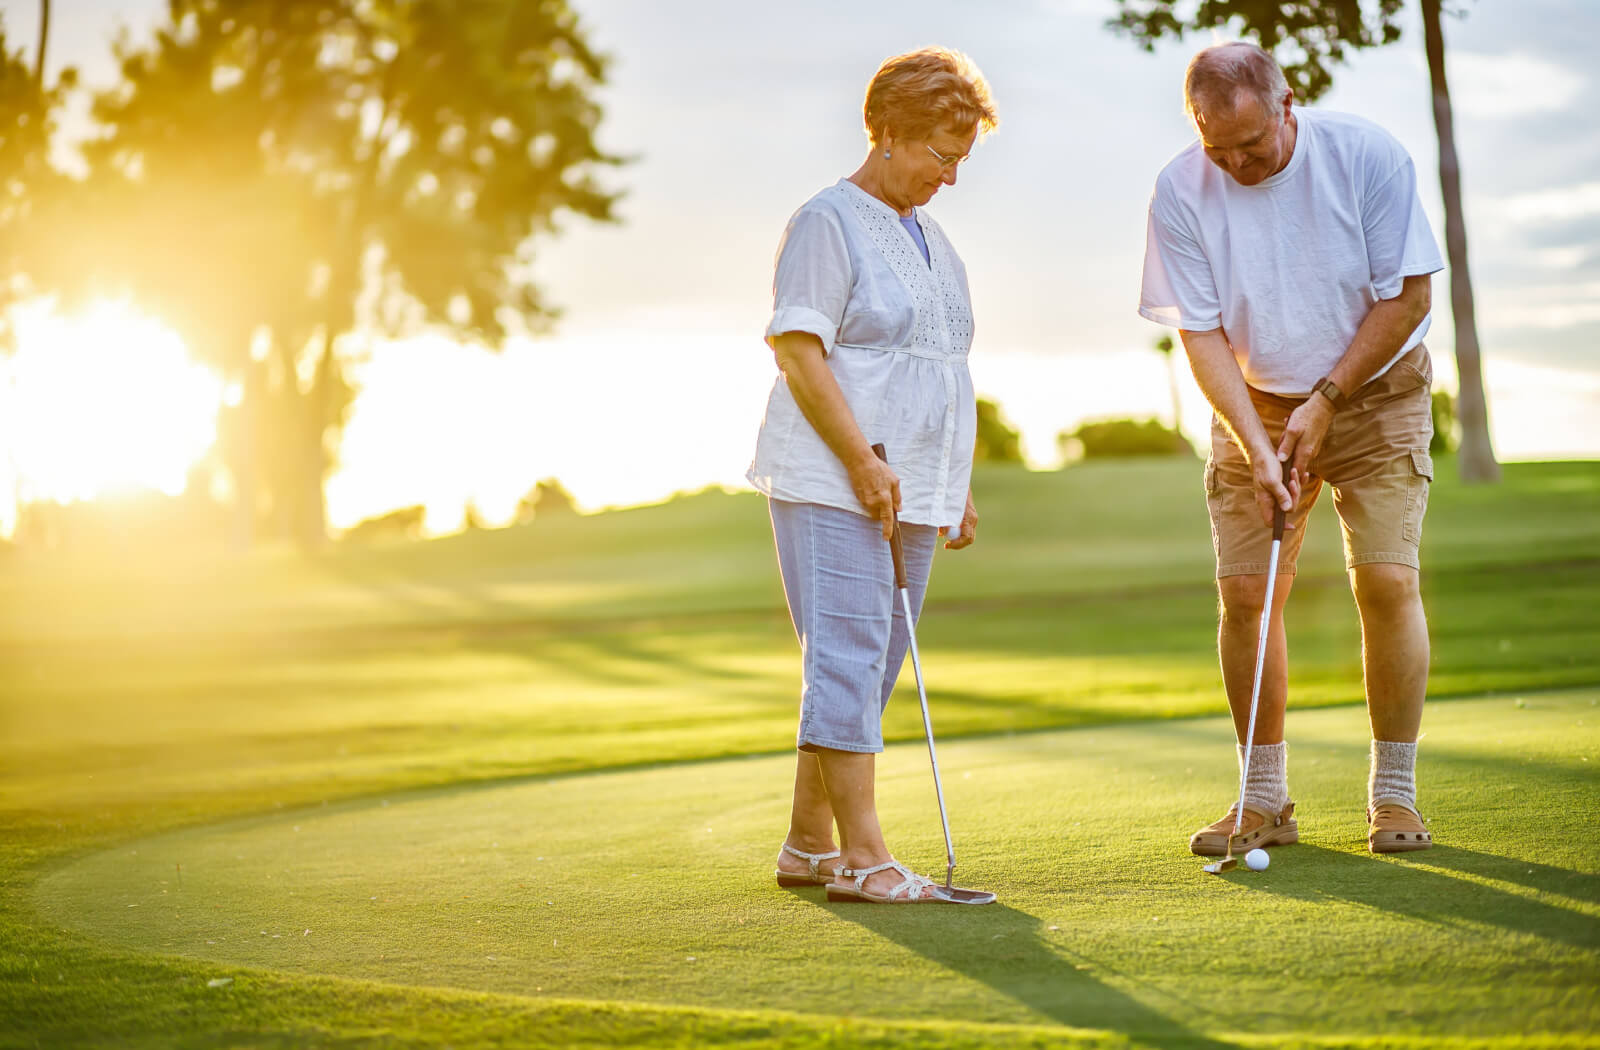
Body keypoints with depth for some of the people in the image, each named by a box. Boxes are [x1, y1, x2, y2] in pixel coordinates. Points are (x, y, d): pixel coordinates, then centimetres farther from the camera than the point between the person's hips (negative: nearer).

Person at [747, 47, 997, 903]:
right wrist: (862, 461, -19)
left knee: (867, 670, 8)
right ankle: (861, 857, -12)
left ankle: (808, 845, 16)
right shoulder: (828, 222, -6)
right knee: (848, 656, -12)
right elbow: (798, 351, -14)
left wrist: (958, 485, 21)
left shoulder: (932, 240, 20)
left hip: (911, 493, 8)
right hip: (830, 485, -8)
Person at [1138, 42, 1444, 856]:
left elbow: (1409, 296, -12)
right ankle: (1264, 802, 6)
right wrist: (1258, 447, -22)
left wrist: (1326, 400, -15)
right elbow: (1201, 333, -13)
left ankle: (1394, 797, 0)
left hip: (1375, 393, -1)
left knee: (1387, 581, -12)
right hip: (1257, 408, 2)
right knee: (1243, 592, -6)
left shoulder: (1364, 155, -17)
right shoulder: (1180, 192, -14)